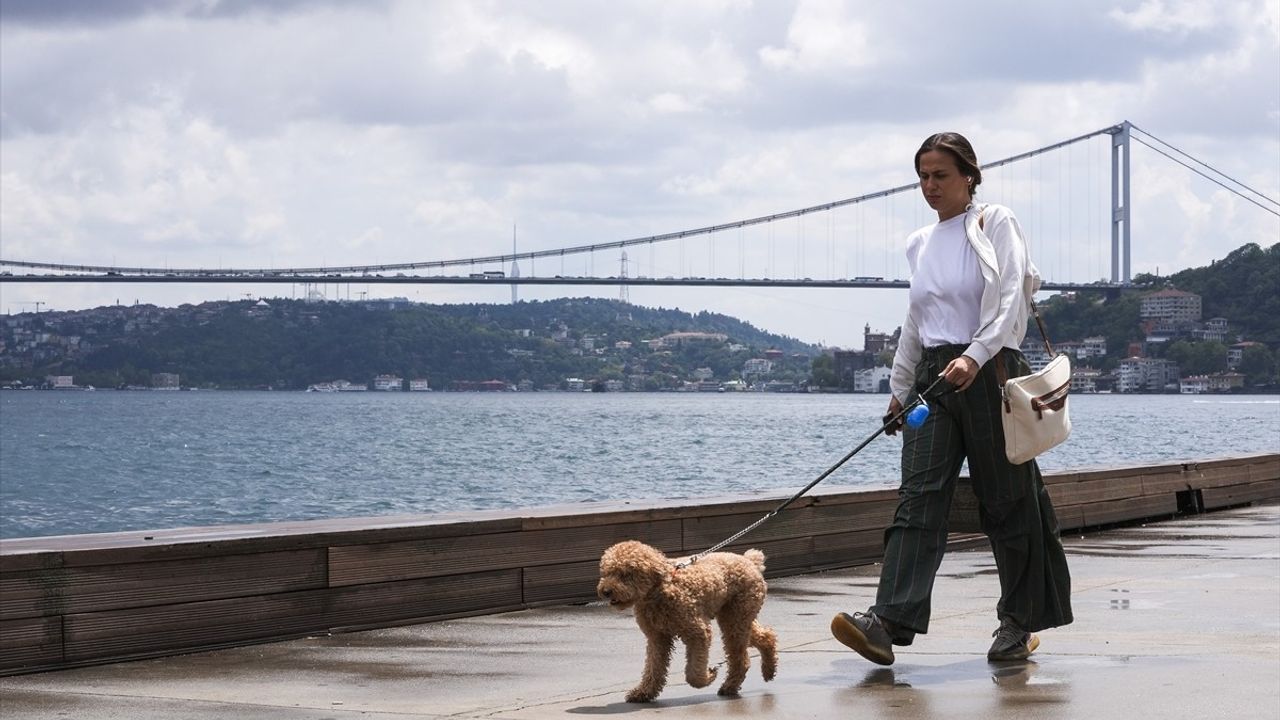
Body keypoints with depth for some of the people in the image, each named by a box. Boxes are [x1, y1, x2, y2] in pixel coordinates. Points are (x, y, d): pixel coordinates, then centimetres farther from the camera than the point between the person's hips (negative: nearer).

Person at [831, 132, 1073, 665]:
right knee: (919, 497, -10)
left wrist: (974, 357, -25)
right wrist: (899, 389, 22)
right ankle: (890, 621, -23)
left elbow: (1010, 302, -12)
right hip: (933, 377, 5)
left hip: (988, 374, -5)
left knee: (1006, 500, 2)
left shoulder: (996, 226, 0)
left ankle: (1020, 623, 15)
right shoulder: (920, 244, 17)